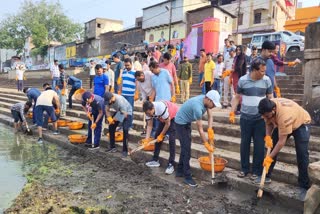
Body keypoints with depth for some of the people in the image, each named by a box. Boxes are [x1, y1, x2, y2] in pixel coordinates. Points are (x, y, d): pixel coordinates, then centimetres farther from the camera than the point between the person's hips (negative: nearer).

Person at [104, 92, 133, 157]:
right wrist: (109, 118, -25)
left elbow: (124, 114, -30)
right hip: (118, 111, 7)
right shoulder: (108, 100, -20)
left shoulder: (120, 101, -39)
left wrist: (114, 119, -19)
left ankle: (125, 150, -11)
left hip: (127, 112, -7)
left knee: (125, 130, -20)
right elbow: (107, 110, -5)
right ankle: (112, 147, 18)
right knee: (111, 127, 4)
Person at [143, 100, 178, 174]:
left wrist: (161, 135, -15)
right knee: (157, 136, 4)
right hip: (163, 118, 7)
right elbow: (149, 125, -12)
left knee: (171, 139, -17)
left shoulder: (161, 108, -39)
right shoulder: (149, 111, -19)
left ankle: (171, 164, -12)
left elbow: (168, 123, -26)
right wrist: (146, 139, -21)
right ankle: (155, 160, 16)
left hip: (174, 116, -7)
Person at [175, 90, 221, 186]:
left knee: (185, 147, 15)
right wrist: (207, 144, -22)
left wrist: (210, 130, -21)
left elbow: (210, 116, -4)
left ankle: (179, 171, 27)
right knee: (187, 150, -8)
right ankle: (187, 177, 0)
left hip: (187, 122, 9)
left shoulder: (205, 100, -11)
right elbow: (200, 129, -28)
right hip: (181, 123, -9)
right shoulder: (197, 107, -35)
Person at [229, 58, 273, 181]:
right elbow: (237, 97, 4)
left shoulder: (266, 80, -4)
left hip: (261, 118, 0)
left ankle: (257, 171, 19)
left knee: (259, 145, 5)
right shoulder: (242, 80, -5)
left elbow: (270, 98, 5)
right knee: (244, 143, 9)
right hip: (245, 117, 1)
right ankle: (244, 169, 25)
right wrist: (232, 113, -2)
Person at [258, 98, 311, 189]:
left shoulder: (284, 115, -45)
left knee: (302, 153, -15)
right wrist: (268, 137, -24)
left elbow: (281, 141, -39)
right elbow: (268, 123, -7)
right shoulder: (268, 106, -25)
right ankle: (266, 175, 11)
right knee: (272, 146, 0)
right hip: (281, 124, 7)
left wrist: (269, 158, -35)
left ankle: (304, 184, -2)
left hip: (301, 123, -6)